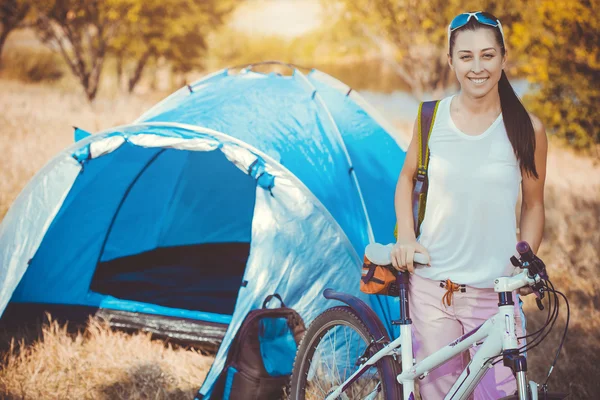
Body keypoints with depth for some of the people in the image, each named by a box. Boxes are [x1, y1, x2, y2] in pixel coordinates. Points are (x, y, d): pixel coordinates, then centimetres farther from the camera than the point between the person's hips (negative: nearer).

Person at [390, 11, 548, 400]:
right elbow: (408, 178, 12)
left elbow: (533, 204, 4)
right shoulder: (432, 117, -1)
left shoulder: (526, 129, -6)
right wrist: (406, 237, -1)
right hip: (431, 286, 2)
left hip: (494, 291, -1)